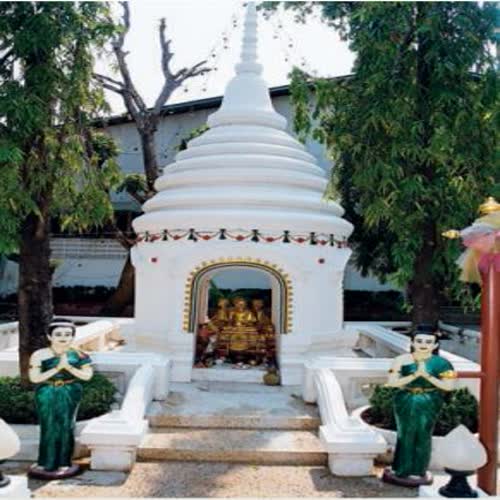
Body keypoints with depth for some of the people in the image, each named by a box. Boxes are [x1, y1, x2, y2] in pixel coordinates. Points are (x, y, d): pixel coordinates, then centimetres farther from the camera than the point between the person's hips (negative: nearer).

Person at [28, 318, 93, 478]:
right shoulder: (40, 355, -8)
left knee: (66, 427, 3)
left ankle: (63, 463, 14)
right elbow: (34, 378, -13)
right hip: (47, 395, -1)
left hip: (70, 395, 1)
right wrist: (56, 368, -19)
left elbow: (87, 375, -6)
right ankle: (46, 463, 15)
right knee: (49, 427, 1)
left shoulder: (78, 355, -4)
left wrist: (69, 367, -18)